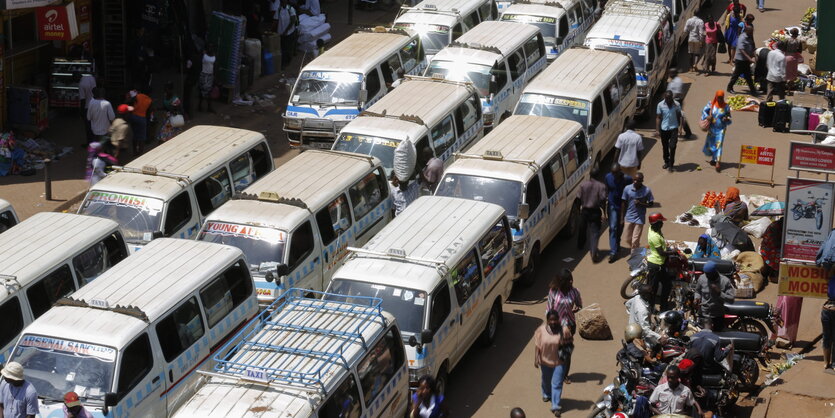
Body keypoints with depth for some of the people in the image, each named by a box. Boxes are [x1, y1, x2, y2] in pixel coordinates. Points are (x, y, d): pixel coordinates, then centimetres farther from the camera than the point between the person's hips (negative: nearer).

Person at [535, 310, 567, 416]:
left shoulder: (562, 331, -13)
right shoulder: (541, 330, -9)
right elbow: (538, 346, -3)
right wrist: (536, 359, -3)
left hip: (558, 361, -2)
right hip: (545, 360, 3)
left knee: (557, 384, -4)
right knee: (546, 380, 25)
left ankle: (555, 406, -1)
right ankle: (546, 395, 53)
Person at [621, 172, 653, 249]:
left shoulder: (647, 190, -12)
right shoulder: (627, 189, -7)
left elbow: (650, 204, -2)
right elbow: (623, 203, 2)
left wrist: (640, 203, -21)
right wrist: (622, 218, 4)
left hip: (639, 218, -3)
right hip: (629, 217, 3)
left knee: (635, 241, -3)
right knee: (628, 239, 13)